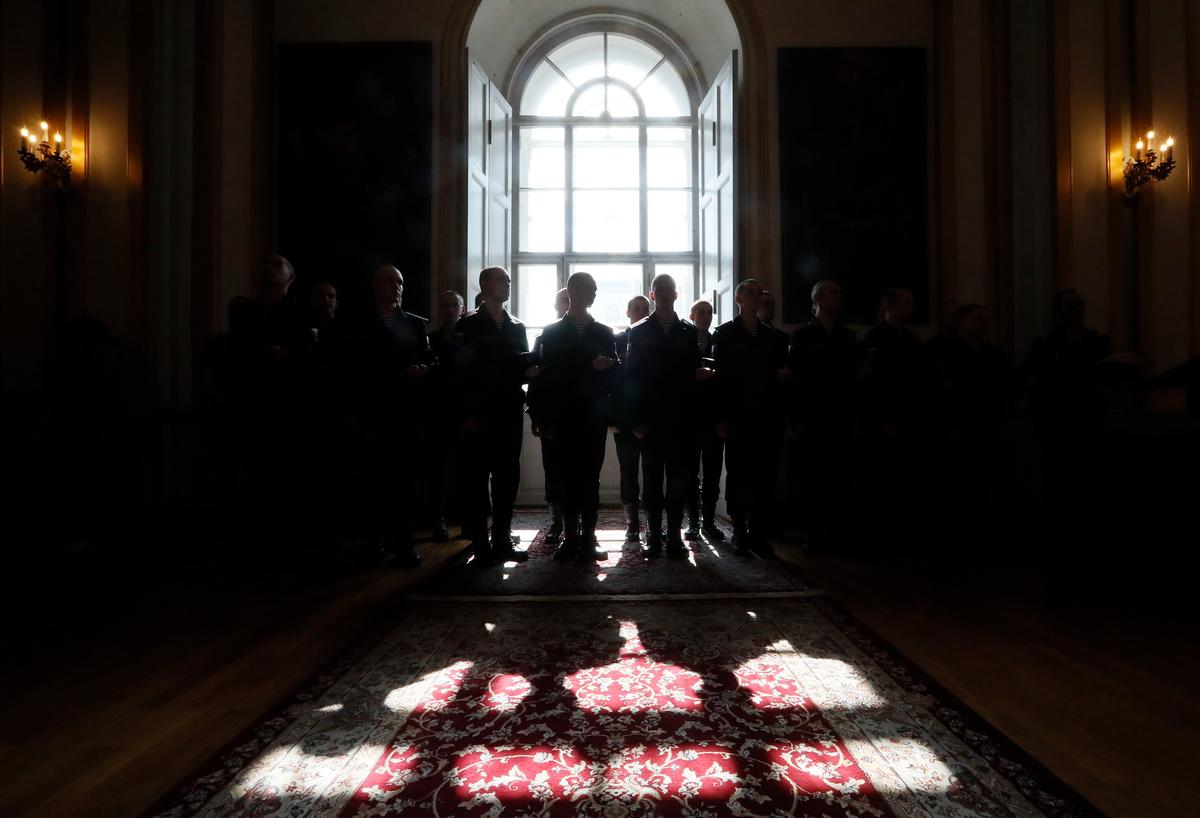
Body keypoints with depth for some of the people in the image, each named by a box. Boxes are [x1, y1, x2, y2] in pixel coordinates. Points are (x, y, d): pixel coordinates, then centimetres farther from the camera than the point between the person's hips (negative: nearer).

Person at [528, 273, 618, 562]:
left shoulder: (604, 334, 12)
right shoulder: (552, 333, 9)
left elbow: (614, 375, 9)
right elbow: (543, 376, 3)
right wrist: (542, 418, -3)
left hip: (594, 419, 0)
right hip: (561, 419, 0)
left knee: (590, 479, 1)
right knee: (565, 479, 1)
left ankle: (588, 540, 7)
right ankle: (570, 538, 10)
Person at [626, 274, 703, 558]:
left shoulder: (689, 332, 11)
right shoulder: (639, 332, 7)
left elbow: (694, 373, 8)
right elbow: (632, 377, 1)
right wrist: (636, 418, -7)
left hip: (680, 418, 1)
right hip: (650, 418, -1)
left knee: (679, 479, 2)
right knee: (652, 479, 4)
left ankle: (674, 536, 11)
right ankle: (653, 535, 12)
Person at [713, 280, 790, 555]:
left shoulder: (775, 336, 14)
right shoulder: (725, 334, 4)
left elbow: (783, 370, 19)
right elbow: (719, 375, -4)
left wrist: (783, 375, -7)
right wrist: (721, 417, -10)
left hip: (768, 416, 3)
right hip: (738, 416, -3)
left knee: (765, 475, 2)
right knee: (738, 475, 2)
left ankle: (759, 532, 11)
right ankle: (739, 531, 11)